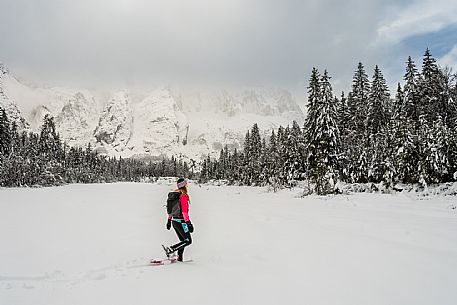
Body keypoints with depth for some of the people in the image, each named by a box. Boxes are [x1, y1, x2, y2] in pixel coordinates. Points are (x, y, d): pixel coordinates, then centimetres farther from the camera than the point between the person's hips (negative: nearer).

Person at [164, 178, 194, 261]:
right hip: (181, 222, -9)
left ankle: (179, 258, 15)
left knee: (183, 240, 18)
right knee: (188, 241, 0)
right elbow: (184, 211, -21)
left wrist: (169, 220, 22)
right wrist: (188, 223, -20)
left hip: (174, 221, 9)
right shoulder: (183, 195, -16)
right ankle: (170, 249, -9)